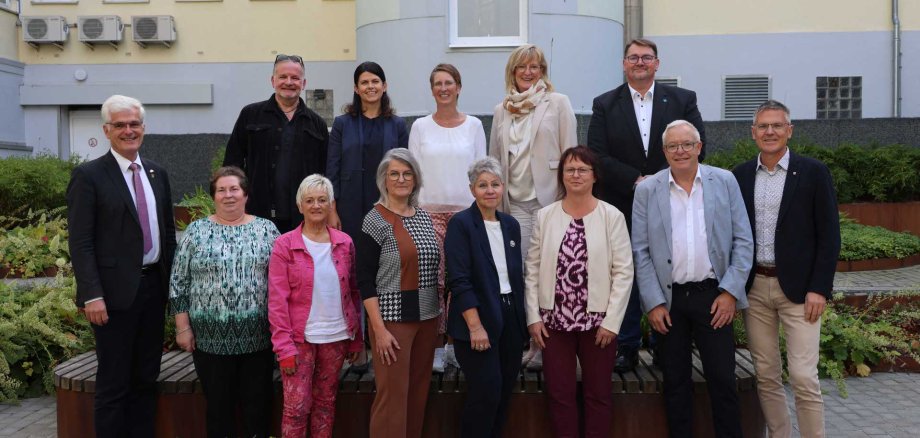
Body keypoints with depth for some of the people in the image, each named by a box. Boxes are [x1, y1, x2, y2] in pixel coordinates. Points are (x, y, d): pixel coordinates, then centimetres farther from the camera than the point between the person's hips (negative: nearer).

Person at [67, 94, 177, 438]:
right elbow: (80, 242, -11)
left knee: (146, 379, 14)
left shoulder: (158, 173, 12)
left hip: (154, 286, 6)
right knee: (113, 383, 3)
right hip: (115, 292, -5)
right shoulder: (88, 175, -6)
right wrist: (92, 295, -18)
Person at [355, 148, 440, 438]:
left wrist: (438, 314, 11)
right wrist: (379, 329, -15)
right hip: (393, 317, -6)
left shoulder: (424, 217, 10)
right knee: (393, 395, -3)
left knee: (418, 391, 10)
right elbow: (365, 281, -11)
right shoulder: (375, 221, -8)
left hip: (427, 317, 6)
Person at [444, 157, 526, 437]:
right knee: (486, 391, -5)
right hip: (479, 318, -6)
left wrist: (521, 317, 10)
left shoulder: (510, 224, 10)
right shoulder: (461, 224, -9)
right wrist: (475, 325, -20)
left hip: (510, 317, 6)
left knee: (505, 389, 11)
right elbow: (459, 280, -15)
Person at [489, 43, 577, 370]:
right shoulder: (502, 110, 13)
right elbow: (495, 158, 17)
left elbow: (570, 154, 0)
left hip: (549, 198, -3)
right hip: (516, 201, 4)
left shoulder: (558, 103, 3)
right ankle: (529, 342, 13)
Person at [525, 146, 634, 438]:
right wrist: (534, 316, -2)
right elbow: (533, 269, 4)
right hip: (554, 320, 2)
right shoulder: (545, 216, 3)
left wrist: (611, 321, -9)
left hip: (597, 320, -2)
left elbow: (623, 272, -6)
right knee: (559, 393, 10)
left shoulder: (612, 216, -5)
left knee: (598, 393, 12)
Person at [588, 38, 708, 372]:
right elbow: (598, 156, -4)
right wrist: (636, 180, -14)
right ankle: (627, 347, 14)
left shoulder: (683, 100, 6)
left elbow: (696, 147, -1)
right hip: (623, 207, 0)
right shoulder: (605, 104, 5)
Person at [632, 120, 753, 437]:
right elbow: (640, 251, 0)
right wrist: (653, 302, -5)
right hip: (668, 300, 0)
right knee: (676, 383, 10)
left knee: (723, 381, 5)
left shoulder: (725, 182, 3)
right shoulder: (647, 190, 1)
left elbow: (743, 241, 2)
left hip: (713, 295, 0)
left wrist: (730, 292, -5)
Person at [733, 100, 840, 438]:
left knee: (804, 377, -5)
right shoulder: (740, 176, 7)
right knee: (766, 376, 9)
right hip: (754, 288, 3)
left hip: (798, 288, -3)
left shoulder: (813, 172, -2)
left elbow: (829, 236, -4)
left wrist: (819, 289, -10)